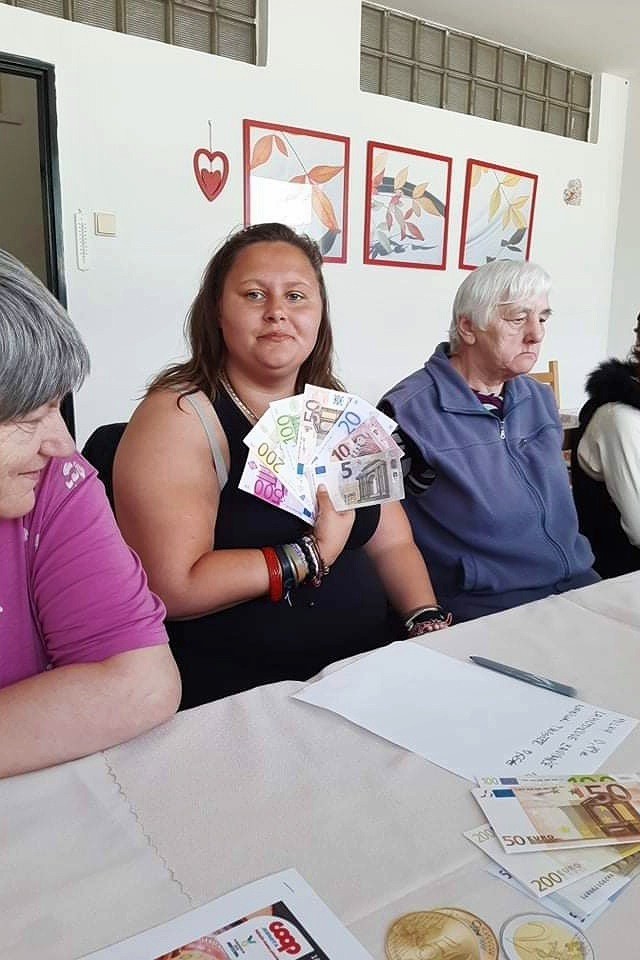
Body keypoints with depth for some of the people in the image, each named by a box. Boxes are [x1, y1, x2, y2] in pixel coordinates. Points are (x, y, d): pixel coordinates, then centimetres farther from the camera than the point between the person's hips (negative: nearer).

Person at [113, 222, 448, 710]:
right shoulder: (178, 417, -11)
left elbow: (392, 543, 9)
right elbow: (174, 588, -20)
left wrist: (429, 622, -7)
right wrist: (313, 553, -16)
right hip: (235, 698, -6)